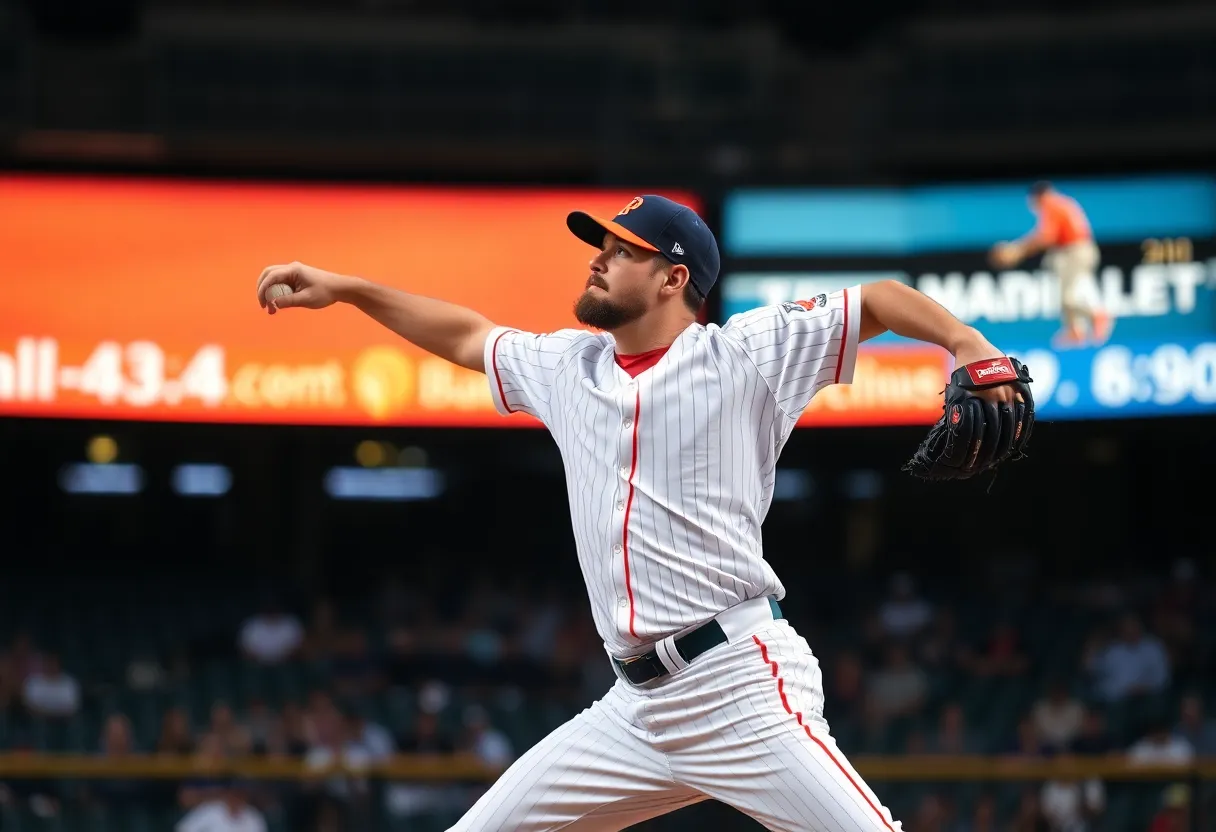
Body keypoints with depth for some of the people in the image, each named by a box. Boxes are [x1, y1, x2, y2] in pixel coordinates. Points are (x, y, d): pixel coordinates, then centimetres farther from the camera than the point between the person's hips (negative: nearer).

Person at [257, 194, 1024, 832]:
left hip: (742, 691, -7)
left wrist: (966, 342, -19)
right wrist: (342, 288, 26)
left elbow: (879, 302, -2)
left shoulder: (744, 352, -1)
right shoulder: (569, 367, 16)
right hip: (634, 709, 7)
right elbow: (465, 336, 30)